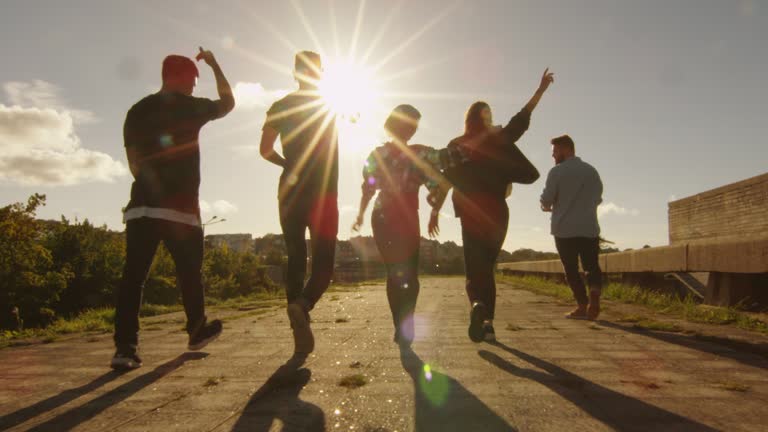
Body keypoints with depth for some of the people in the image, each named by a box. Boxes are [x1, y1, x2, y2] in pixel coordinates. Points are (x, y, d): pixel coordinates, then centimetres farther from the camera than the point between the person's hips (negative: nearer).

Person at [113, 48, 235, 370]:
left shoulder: (137, 111, 13)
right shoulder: (191, 107, 0)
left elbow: (134, 163, 15)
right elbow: (228, 102, 19)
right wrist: (214, 64, 28)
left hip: (141, 206, 4)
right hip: (180, 207, -4)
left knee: (133, 275, -1)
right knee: (190, 272, 11)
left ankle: (125, 346, -8)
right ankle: (197, 331, 27)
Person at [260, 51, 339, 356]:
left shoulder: (280, 107, 7)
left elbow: (265, 150, 5)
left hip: (290, 194, 3)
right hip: (322, 194, -3)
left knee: (295, 261, 9)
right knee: (323, 264, 0)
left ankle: (301, 336, 8)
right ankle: (301, 305, -30)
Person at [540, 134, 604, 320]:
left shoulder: (557, 172, -6)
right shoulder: (592, 171, 10)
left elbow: (546, 200, -9)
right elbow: (598, 199, 18)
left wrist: (548, 206, 14)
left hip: (564, 230, -3)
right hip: (589, 228, 3)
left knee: (571, 269, 6)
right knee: (592, 266, 9)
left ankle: (583, 306, 2)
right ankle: (594, 297, -16)